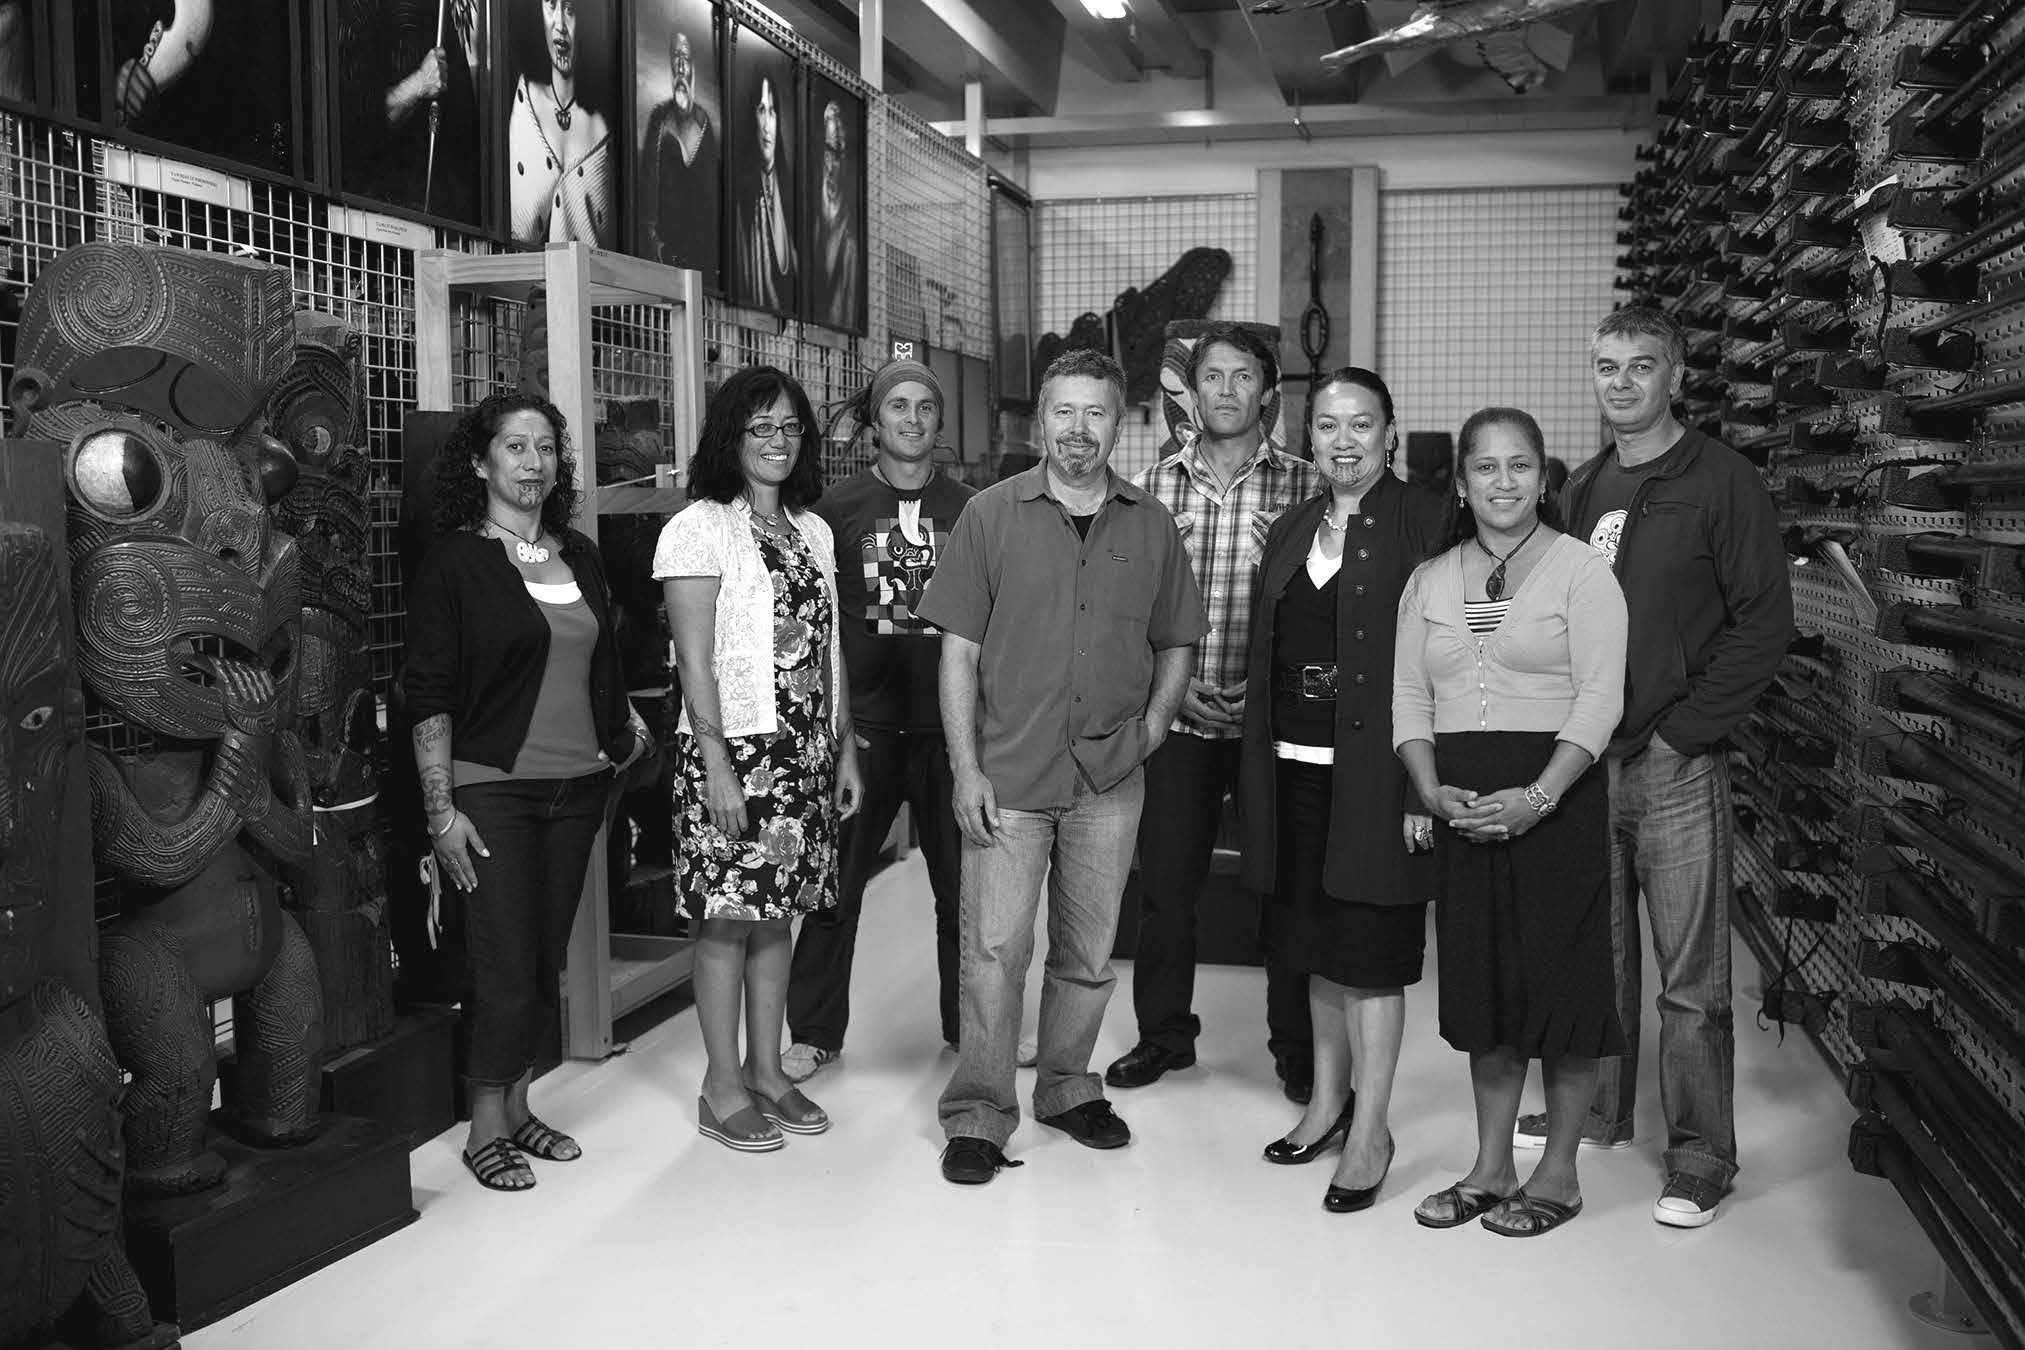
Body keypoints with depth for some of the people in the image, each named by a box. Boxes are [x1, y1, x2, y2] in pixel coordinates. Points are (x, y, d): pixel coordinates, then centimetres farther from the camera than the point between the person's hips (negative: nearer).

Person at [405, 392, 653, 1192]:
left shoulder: (578, 555, 12)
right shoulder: (454, 560, -6)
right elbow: (428, 694, -9)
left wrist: (625, 726, 7)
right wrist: (441, 809, -13)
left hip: (577, 786, 5)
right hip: (493, 788, -5)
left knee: (549, 956, 10)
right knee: (506, 964, -4)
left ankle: (518, 1106, 25)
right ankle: (486, 1130, 12)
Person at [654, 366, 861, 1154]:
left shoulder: (813, 530, 14)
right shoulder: (699, 528, -6)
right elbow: (694, 659, -12)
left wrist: (846, 748, 13)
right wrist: (716, 763, -17)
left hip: (806, 755, 6)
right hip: (733, 750, -6)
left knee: (778, 913, 12)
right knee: (729, 920, 0)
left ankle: (766, 1070, 23)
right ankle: (722, 1087, 11)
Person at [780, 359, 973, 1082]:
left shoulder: (968, 510, 7)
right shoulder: (838, 507, 3)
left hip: (948, 724, 1)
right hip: (862, 722, -1)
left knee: (963, 880, 8)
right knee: (834, 882, 3)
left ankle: (971, 1024, 24)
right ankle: (815, 1032, 16)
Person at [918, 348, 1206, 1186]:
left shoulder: (1151, 526, 7)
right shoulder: (992, 514, -1)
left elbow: (1177, 642, 17)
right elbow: (958, 650, -2)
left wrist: (1155, 720, 1)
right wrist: (965, 768, -8)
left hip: (1110, 775, 3)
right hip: (1009, 772, -3)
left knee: (1088, 951, 13)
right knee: (993, 948, -2)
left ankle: (1067, 1087, 30)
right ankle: (978, 1114, 10)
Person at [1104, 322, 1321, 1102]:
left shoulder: (1303, 487, -1)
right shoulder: (1156, 484, 5)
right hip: (1178, 715, 2)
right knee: (1166, 882, 9)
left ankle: (1296, 1046, 20)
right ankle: (1164, 1033, 25)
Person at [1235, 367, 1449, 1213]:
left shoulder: (1425, 524, -7)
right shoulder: (1290, 532, 12)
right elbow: (1264, 658, 13)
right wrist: (1259, 771, 8)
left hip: (1376, 773, -6)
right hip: (1296, 768, 6)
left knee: (1371, 954, 1)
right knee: (1318, 949, 16)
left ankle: (1370, 1133, 13)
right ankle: (1328, 1102, 31)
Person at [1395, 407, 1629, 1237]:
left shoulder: (1580, 570, -3)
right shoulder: (1430, 582, 12)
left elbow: (1600, 698, -10)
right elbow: (1409, 699, 9)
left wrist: (1539, 796, -20)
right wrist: (1432, 790, -7)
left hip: (1555, 802, -4)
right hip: (1462, 809, 5)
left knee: (1561, 985, 2)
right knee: (1482, 989, 10)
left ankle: (1558, 1173, 16)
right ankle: (1490, 1169, 22)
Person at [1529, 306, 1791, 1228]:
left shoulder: (1722, 483, -5)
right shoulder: (1580, 491, 13)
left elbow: (1765, 623, -9)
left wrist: (1683, 731, -12)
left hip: (1675, 764, -5)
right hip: (1585, 761, 5)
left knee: (1690, 975, -1)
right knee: (1595, 952, 14)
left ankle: (1701, 1156, 10)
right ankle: (1597, 1111, 29)